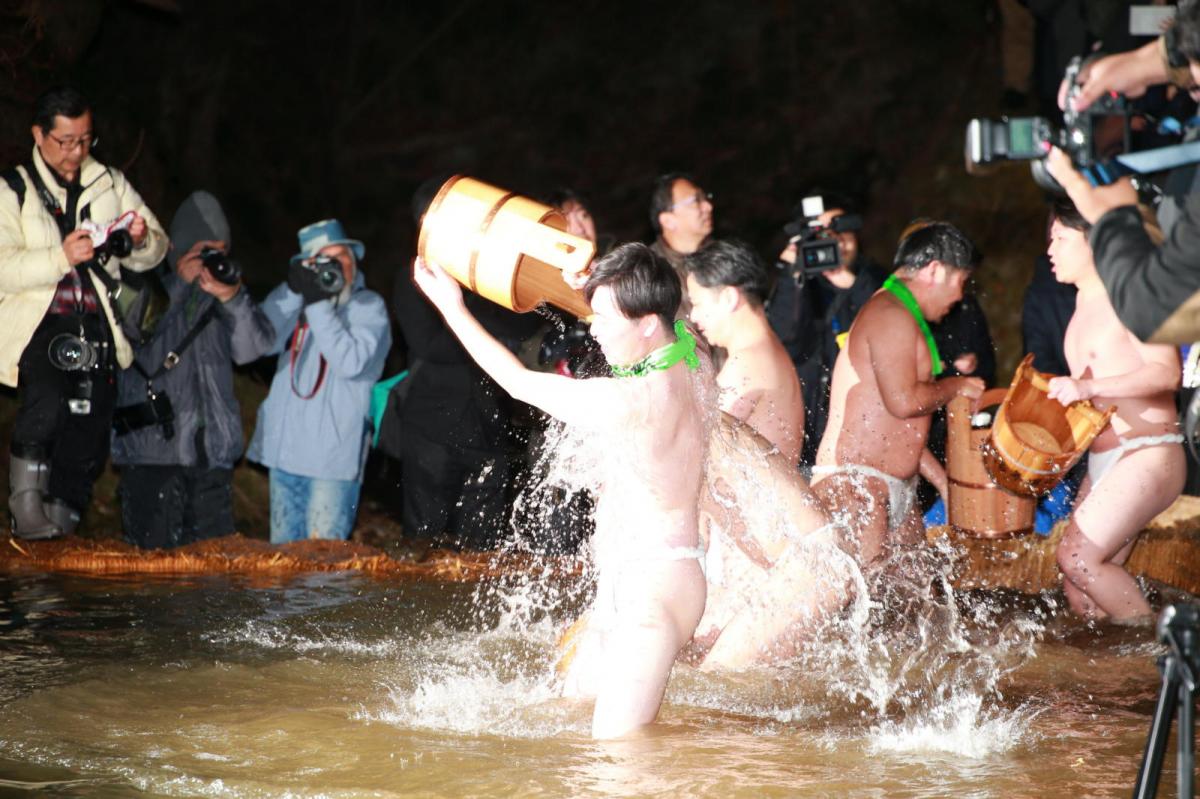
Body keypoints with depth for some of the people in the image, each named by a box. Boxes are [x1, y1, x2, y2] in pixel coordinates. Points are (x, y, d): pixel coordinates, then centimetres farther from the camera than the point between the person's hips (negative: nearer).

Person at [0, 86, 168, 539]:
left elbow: (157, 251, 14)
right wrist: (61, 257, -23)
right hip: (38, 324, -4)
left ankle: (61, 522, 17)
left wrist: (141, 241, -10)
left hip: (94, 327, 4)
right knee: (47, 397, -30)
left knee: (89, 442, -1)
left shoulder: (111, 184, 14)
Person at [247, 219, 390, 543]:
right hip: (285, 447, 5)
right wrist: (293, 291, -12)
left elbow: (351, 363, -16)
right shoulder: (294, 299, 13)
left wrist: (318, 305, -17)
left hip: (333, 455, -5)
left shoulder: (369, 307, 0)